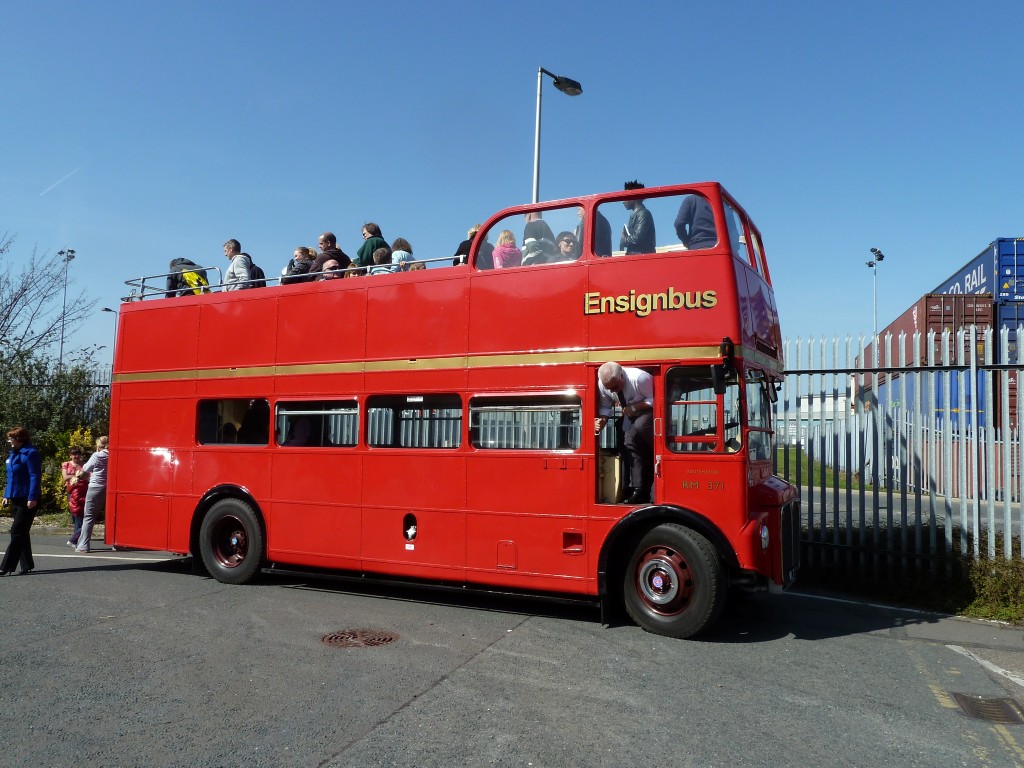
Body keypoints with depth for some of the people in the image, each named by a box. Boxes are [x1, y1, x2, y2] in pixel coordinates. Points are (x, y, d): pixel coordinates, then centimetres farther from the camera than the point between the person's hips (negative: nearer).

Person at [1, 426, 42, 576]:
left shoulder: (31, 453, -13)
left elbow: (35, 477, -18)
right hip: (15, 499, 9)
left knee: (17, 533, -7)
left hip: (27, 500, -9)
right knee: (21, 533, 12)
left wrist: (32, 498, -21)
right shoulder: (13, 454, 14)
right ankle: (27, 565, 18)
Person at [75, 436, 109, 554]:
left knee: (89, 517, 1)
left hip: (96, 488, -3)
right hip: (109, 490, 3)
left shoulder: (96, 456, -5)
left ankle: (83, 546, -1)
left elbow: (85, 469, 7)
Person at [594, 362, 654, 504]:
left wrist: (634, 408, -33)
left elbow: (653, 400, -25)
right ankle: (639, 491, -4)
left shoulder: (639, 378, -33)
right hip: (630, 414, 6)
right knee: (629, 444, -9)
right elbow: (605, 407, -3)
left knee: (638, 428, -36)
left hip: (649, 411, -6)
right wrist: (602, 420, -23)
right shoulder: (602, 384, -16)